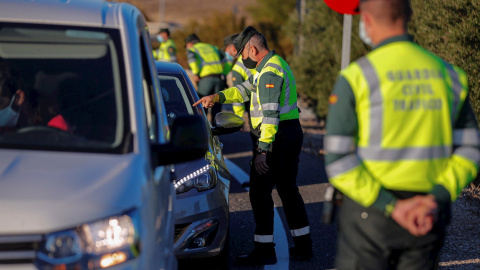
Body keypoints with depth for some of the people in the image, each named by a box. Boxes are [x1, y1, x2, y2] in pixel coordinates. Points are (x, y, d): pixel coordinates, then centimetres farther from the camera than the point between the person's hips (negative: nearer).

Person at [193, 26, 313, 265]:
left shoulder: (270, 71, -17)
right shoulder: (273, 65, 17)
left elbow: (270, 114, -24)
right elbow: (245, 90, 24)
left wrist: (262, 150, -26)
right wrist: (216, 97, 12)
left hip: (278, 135, -10)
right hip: (292, 132, 10)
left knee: (260, 191, -4)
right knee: (288, 189, 16)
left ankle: (264, 250, -2)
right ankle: (303, 246, 21)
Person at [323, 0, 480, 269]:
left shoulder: (355, 78, -11)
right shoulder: (448, 75, 3)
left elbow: (338, 161, -15)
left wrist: (391, 206, -15)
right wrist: (437, 199, -10)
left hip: (370, 213, -4)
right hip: (428, 220, 4)